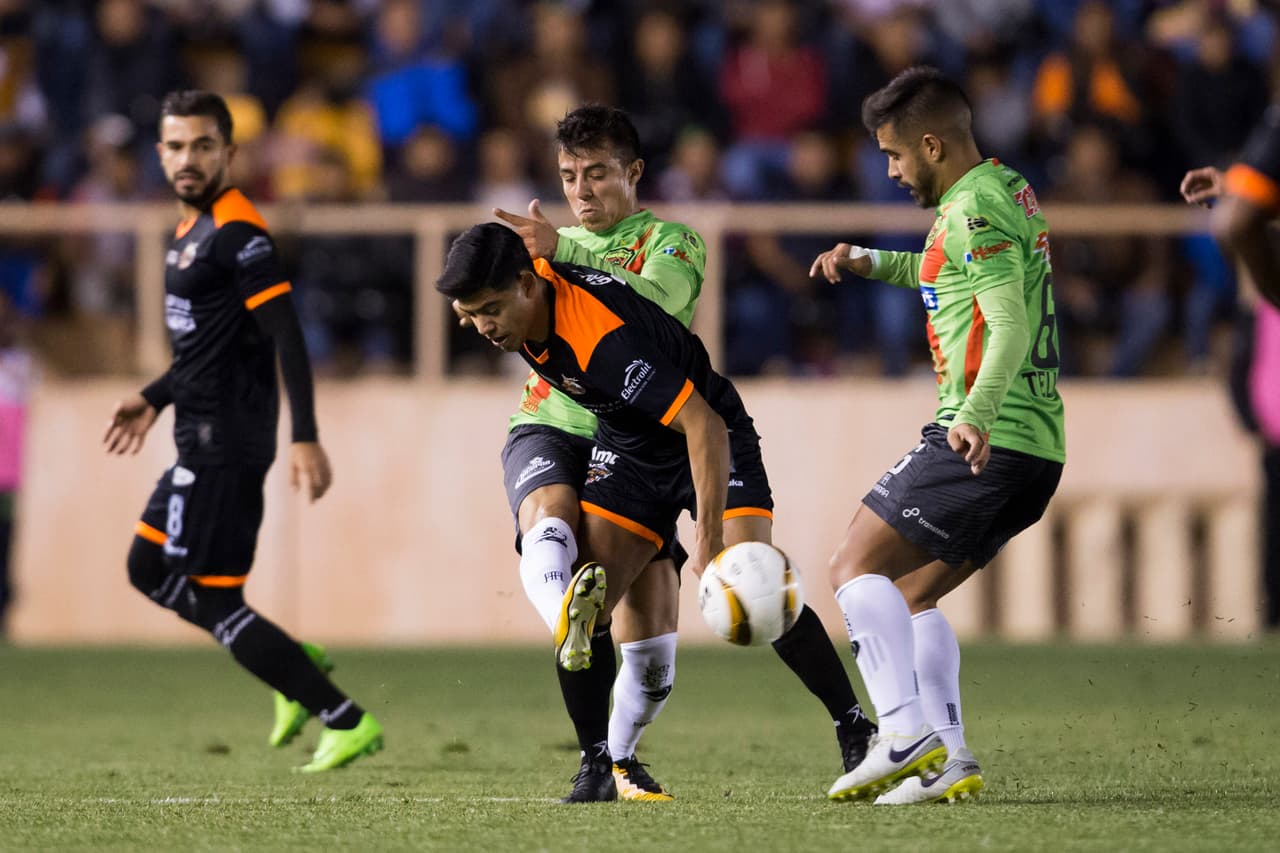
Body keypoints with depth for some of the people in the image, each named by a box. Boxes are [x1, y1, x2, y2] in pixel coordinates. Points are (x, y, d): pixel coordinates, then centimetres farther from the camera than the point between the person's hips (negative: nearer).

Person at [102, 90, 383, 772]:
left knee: (212, 600, -8)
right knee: (149, 569, 17)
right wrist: (153, 400, 28)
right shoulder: (192, 230, 15)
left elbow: (286, 337, -21)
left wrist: (305, 439, -27)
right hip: (205, 438, 10)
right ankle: (297, 669, 19)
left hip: (223, 445, -10)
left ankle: (346, 722, -6)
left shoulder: (236, 233, -15)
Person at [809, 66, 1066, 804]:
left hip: (986, 440, -10)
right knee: (909, 596, 16)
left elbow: (1012, 324, -25)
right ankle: (950, 760, 5)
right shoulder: (1010, 190, 18)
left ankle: (905, 735, -20)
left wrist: (977, 415, -38)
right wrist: (869, 263, 29)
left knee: (856, 569, -8)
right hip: (1038, 446, 10)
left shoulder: (974, 209, -12)